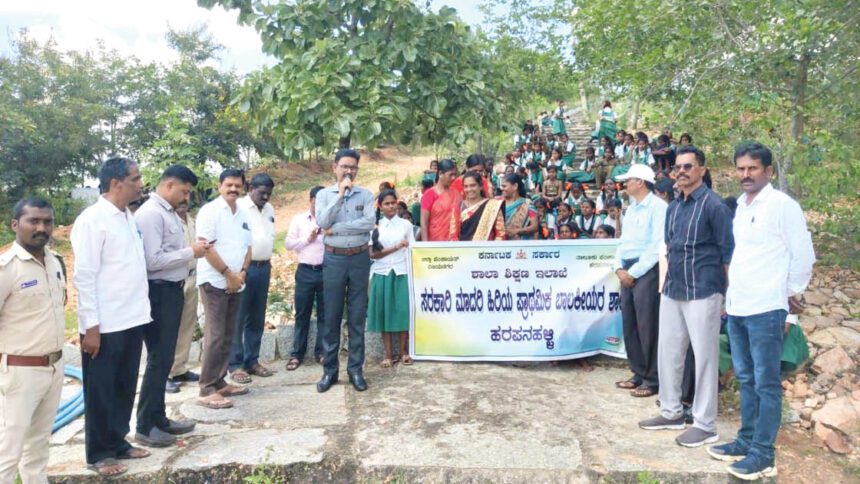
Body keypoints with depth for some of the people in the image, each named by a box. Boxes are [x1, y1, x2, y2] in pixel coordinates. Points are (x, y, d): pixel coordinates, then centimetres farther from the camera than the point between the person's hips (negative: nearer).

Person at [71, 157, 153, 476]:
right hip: (105, 325, -7)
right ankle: (99, 454, 23)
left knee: (125, 387, 17)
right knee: (101, 391, 8)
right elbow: (84, 276, -15)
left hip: (132, 319, 7)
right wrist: (91, 326, -16)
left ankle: (118, 443, 32)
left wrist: (142, 309, 13)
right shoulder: (93, 220, -14)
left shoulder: (128, 217, 9)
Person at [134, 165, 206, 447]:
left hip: (171, 290, 10)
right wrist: (190, 252, -18)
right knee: (158, 360, -1)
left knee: (165, 359, 16)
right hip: (159, 293, -10)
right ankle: (145, 427, 11)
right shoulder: (150, 214, -16)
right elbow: (152, 260, -23)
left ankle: (158, 419, 29)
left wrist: (191, 252, 1)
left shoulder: (169, 213, 14)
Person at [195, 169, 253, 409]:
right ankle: (206, 390, -2)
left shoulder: (243, 214, 13)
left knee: (227, 336, 11)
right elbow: (206, 246, -15)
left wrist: (242, 273, -1)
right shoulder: (209, 210, -8)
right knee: (215, 336, -8)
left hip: (236, 283, 7)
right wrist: (228, 274, -14)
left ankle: (219, 382, 20)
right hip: (215, 281, -7)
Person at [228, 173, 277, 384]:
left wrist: (268, 260, 14)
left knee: (257, 319, 12)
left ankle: (252, 360, 21)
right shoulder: (238, 207, -8)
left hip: (264, 267, 7)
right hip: (242, 267, -7)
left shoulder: (269, 209, 14)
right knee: (237, 319, -1)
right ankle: (235, 365, 5)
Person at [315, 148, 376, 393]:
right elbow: (322, 222, -14)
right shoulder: (324, 194, 4)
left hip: (360, 258, 0)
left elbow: (369, 223, -13)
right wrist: (340, 194, -16)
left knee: (357, 317, 5)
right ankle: (329, 370, 16)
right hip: (333, 259, 0)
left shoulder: (366, 194, 3)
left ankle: (356, 369, 15)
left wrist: (336, 228, -13)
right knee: (332, 317, 5)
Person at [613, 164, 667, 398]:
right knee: (629, 325, 10)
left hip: (647, 271, -8)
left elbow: (657, 245, -16)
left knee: (647, 326, -4)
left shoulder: (658, 206, -8)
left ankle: (652, 379, 7)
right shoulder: (630, 209, 19)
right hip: (628, 271, 8)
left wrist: (634, 272, -13)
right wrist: (619, 268, 2)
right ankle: (639, 374, 22)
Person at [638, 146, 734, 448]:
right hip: (671, 292, 7)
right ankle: (671, 412, 28)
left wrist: (729, 292, -7)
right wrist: (667, 280, 16)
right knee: (668, 352, 13)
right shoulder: (673, 207, 12)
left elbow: (728, 252, -7)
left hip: (702, 293, -7)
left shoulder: (713, 205, -8)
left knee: (704, 357, 1)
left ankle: (705, 425, 12)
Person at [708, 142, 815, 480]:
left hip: (765, 309, -7)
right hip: (736, 307, 8)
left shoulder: (782, 205, -8)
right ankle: (746, 441, 28)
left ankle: (763, 455, 10)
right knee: (746, 379, 16)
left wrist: (790, 293, 2)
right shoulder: (740, 206, 13)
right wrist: (732, 294, 14)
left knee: (766, 384, 1)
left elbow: (804, 255, -7)